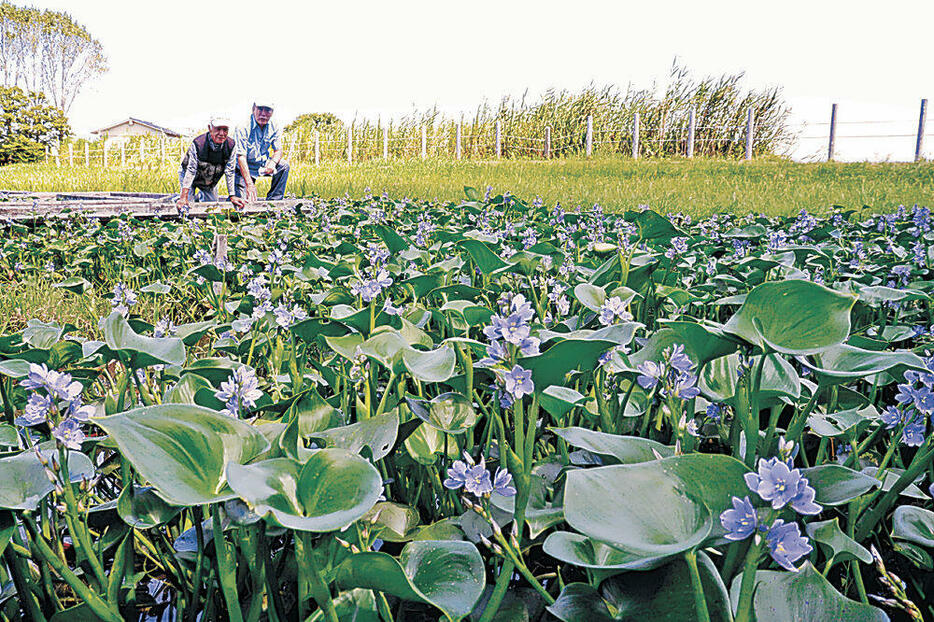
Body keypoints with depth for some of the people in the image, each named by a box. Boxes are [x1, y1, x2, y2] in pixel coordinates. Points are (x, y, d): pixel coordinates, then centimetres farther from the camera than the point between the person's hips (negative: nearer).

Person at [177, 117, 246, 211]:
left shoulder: (231, 145, -26)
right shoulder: (197, 144, -34)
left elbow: (229, 172, -18)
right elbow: (191, 170, -31)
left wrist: (232, 196, -20)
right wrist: (184, 198, -33)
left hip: (211, 181, 3)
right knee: (187, 207, -10)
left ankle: (200, 196, 39)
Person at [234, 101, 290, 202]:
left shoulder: (273, 127, -8)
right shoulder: (243, 128, -24)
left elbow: (278, 150, -3)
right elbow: (241, 156, -29)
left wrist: (273, 162, -30)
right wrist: (249, 184, -38)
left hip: (262, 165, 5)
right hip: (243, 169, -5)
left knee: (284, 166, -16)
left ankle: (273, 201, -8)